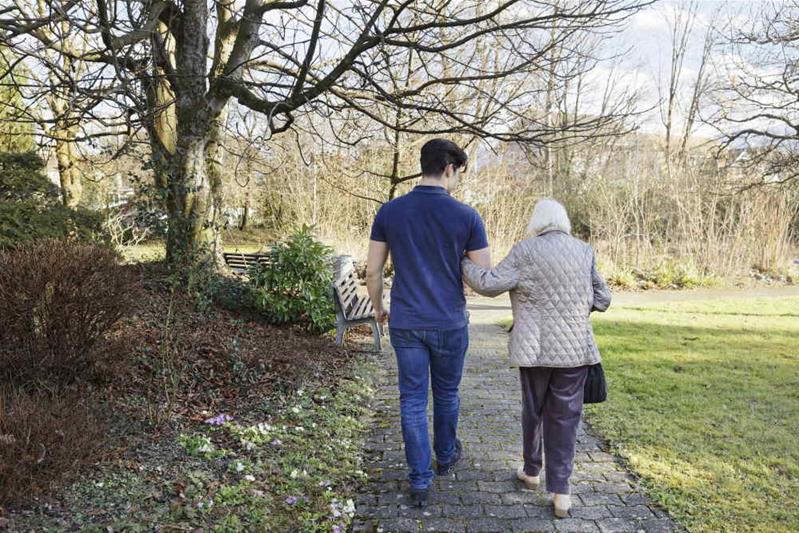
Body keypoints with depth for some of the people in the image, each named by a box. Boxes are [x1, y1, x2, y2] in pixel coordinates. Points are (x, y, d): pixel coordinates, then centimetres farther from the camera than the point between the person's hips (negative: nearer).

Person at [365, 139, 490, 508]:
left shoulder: (389, 212, -3)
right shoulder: (467, 217, -10)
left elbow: (373, 272, 1)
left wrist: (378, 308, 17)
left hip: (405, 323, 1)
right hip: (450, 324, -1)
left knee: (413, 400, 10)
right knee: (446, 393, 21)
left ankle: (420, 482, 16)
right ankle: (445, 456, 43)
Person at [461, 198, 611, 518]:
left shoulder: (525, 251, -7)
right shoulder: (584, 251, 4)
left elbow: (489, 284, -10)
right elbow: (602, 300, 8)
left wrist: (463, 262, 4)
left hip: (535, 348, -1)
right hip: (576, 348, 2)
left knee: (533, 410, 17)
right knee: (564, 416, 8)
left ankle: (532, 471, 34)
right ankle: (560, 490, 7)